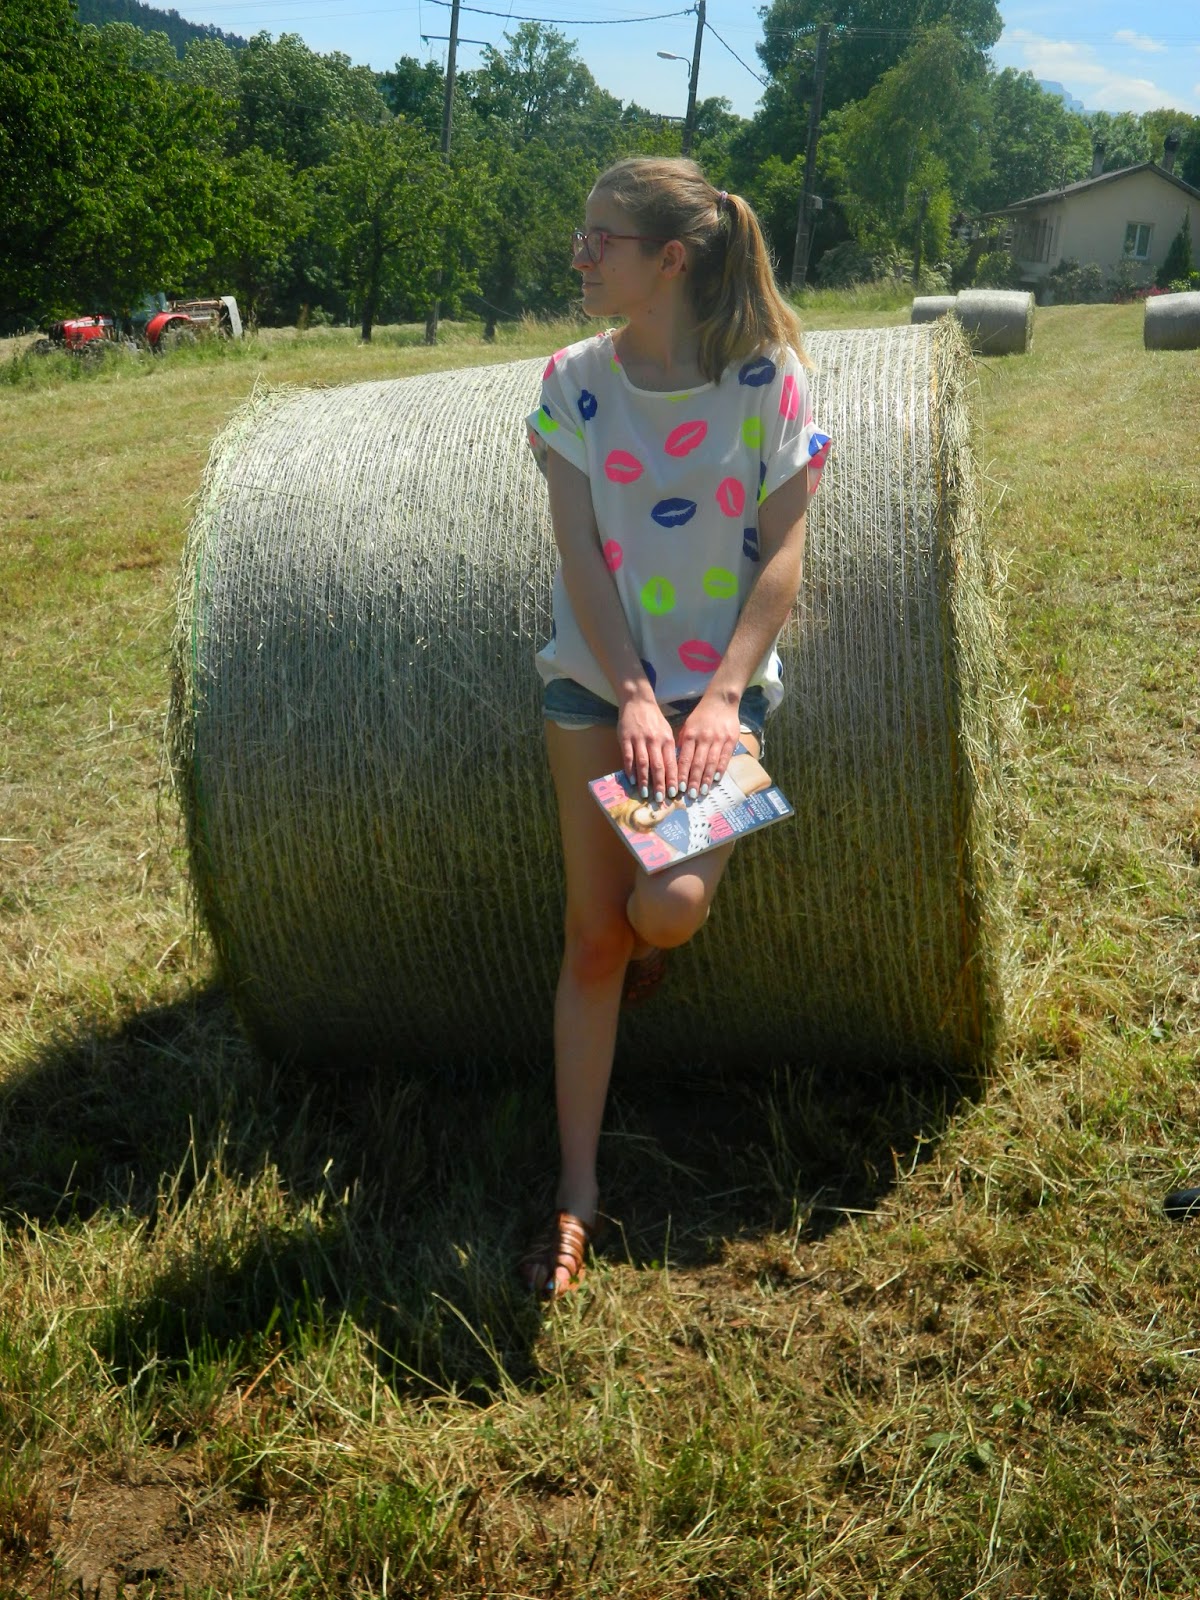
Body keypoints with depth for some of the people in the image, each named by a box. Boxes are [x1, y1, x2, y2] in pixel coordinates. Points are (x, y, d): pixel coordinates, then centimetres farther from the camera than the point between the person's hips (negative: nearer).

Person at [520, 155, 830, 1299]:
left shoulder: (767, 376, -5)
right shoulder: (574, 379, 1)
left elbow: (783, 552, -6)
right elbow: (580, 553, -5)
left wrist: (721, 695, -17)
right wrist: (633, 697, -16)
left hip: (722, 682, -2)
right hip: (597, 678, 2)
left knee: (666, 908, -21)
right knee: (592, 932, -1)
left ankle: (654, 940, 21)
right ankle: (576, 1192, 9)